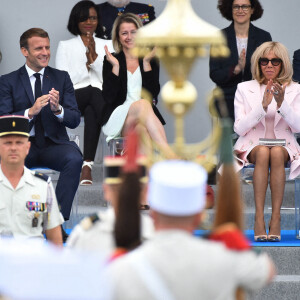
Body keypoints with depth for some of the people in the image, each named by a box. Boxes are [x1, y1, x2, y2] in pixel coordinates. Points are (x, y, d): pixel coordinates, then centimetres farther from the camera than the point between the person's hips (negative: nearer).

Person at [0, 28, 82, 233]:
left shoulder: (61, 78, 12)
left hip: (53, 144, 1)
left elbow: (75, 120, 5)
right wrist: (30, 112, -21)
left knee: (74, 158, -32)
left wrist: (57, 109, -17)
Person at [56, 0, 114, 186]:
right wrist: (87, 63, -1)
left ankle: (88, 165, -46)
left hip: (101, 97, 1)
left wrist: (95, 57, -4)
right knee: (92, 93, -40)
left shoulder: (108, 46, 22)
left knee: (91, 112, -39)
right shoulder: (65, 46, 19)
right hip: (73, 98, -1)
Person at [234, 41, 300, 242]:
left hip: (284, 145, 0)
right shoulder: (245, 89, 6)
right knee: (263, 153, -36)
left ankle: (276, 218, -37)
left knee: (276, 153, -36)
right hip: (252, 144, 0)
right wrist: (263, 105, -16)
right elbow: (239, 128, -4)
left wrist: (282, 103, -19)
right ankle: (259, 218, -40)